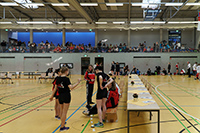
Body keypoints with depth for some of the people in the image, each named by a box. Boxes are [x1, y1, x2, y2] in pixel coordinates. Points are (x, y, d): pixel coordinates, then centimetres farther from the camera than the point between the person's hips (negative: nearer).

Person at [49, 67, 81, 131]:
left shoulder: (58, 79, 3)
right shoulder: (66, 79, -17)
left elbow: (55, 88, 8)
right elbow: (71, 87, -27)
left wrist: (52, 96, 17)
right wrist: (78, 83, -22)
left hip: (60, 96, 7)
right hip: (66, 96, -6)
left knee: (62, 110, 24)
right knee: (64, 112, 0)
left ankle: (62, 122, 43)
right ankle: (62, 127, 4)